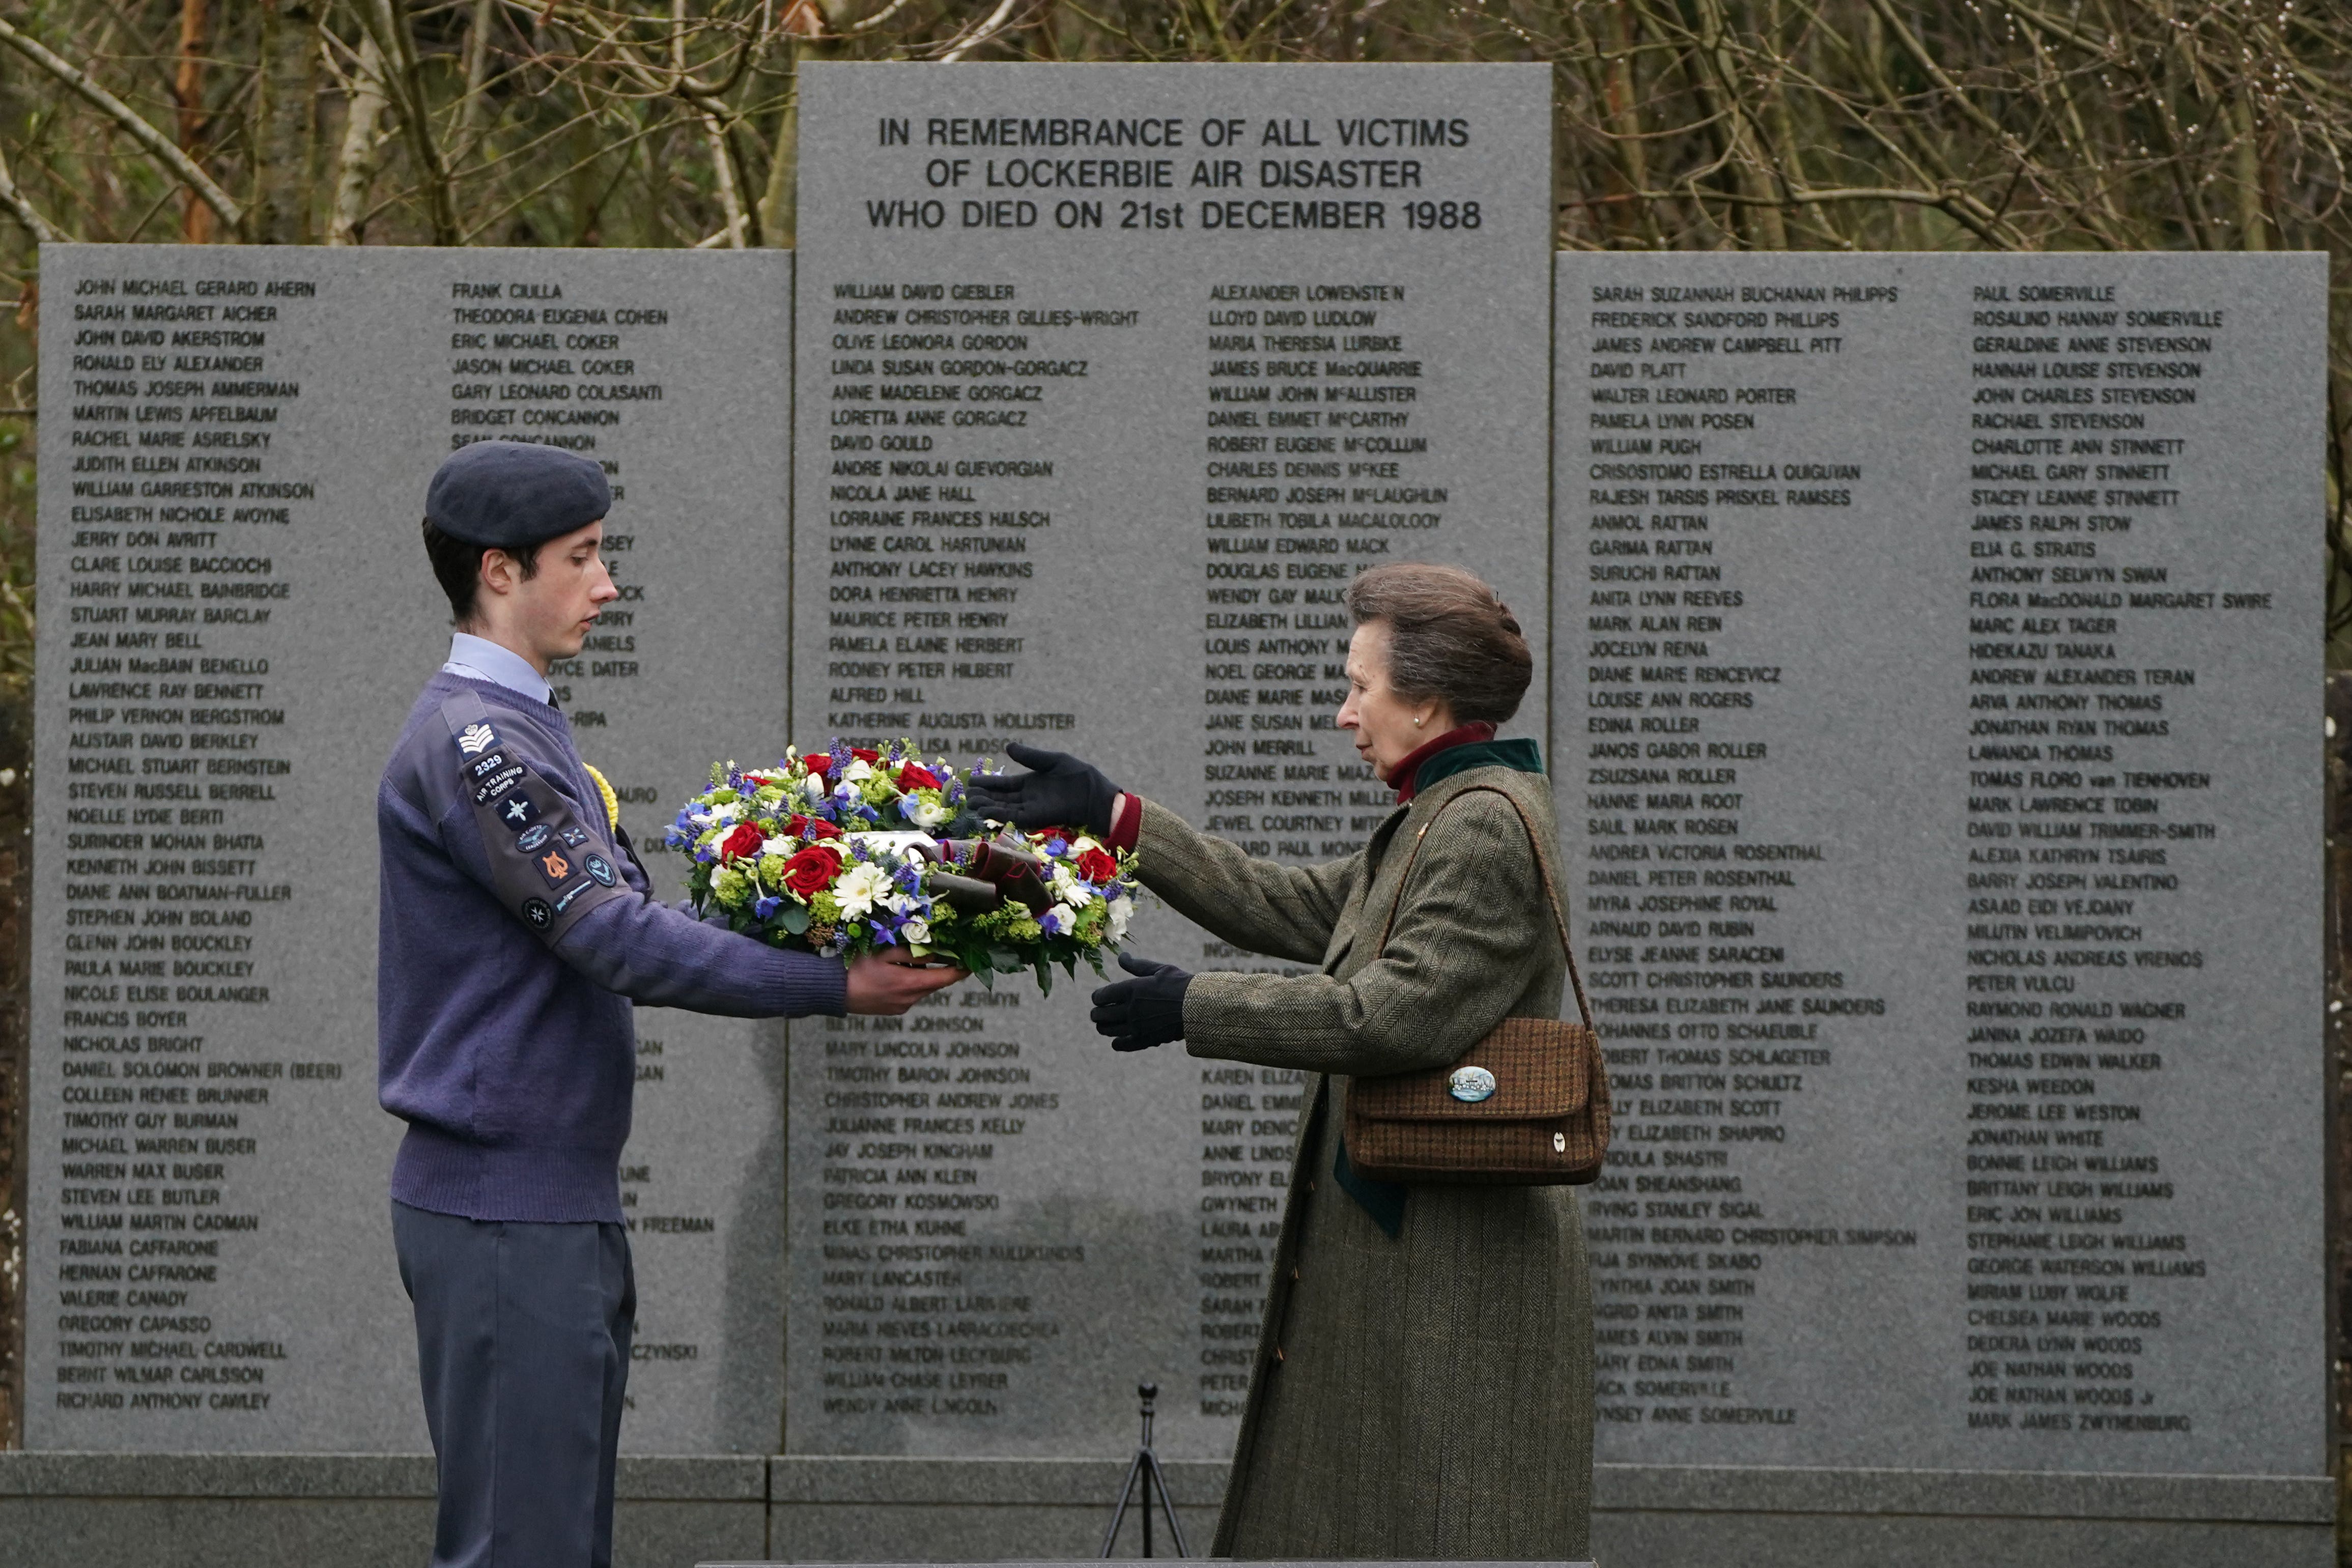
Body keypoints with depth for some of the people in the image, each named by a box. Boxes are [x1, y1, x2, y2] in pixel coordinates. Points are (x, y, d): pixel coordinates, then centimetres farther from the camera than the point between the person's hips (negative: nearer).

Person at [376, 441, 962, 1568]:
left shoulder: (523, 729, 17)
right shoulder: (471, 743, -16)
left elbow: (621, 906, 16)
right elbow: (618, 940, -22)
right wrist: (838, 988, -20)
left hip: (560, 1201, 11)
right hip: (501, 1210, -11)